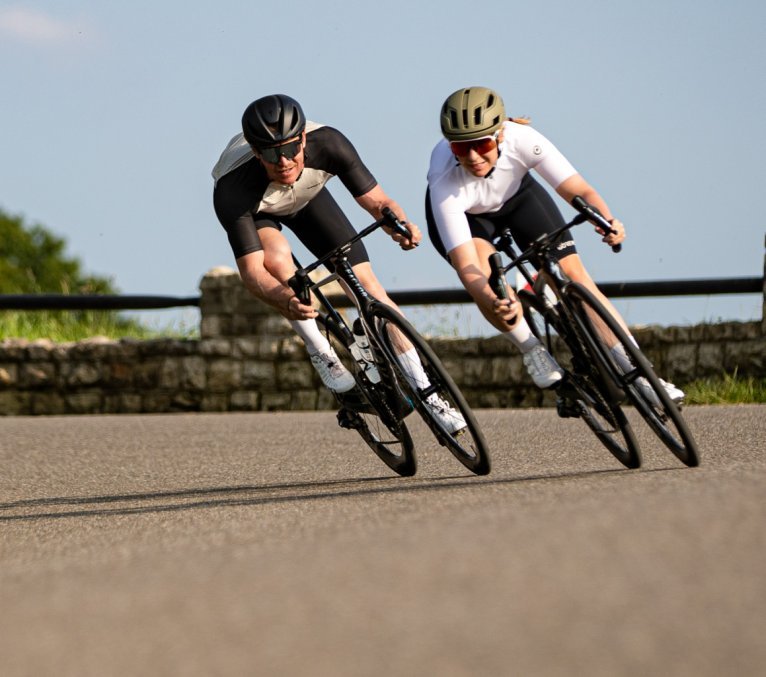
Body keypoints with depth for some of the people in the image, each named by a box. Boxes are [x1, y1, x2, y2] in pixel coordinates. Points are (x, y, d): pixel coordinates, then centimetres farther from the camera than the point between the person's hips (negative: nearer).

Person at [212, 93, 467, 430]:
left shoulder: (327, 143, -37)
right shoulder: (232, 189, -43)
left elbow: (377, 201, -30)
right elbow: (251, 270, -44)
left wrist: (400, 224, -53)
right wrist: (284, 299, -64)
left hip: (306, 196, 2)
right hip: (253, 209, -2)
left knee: (366, 282, -9)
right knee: (277, 259, -36)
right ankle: (321, 354, -13)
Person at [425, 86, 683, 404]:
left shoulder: (521, 139, -36)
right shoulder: (446, 185, -41)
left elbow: (579, 190, -37)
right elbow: (466, 266, -47)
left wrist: (606, 220, -59)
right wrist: (492, 302, -66)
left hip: (515, 195, 2)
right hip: (464, 215, -2)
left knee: (572, 273, -12)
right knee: (485, 269, -34)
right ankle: (533, 351, -10)